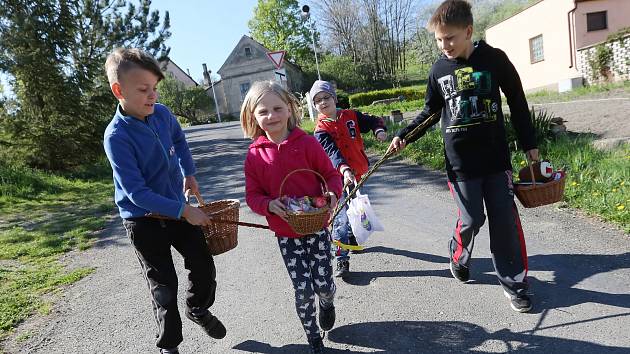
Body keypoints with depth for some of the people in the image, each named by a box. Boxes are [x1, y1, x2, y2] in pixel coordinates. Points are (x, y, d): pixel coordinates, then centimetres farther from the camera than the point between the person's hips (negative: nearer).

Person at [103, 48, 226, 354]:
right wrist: (184, 211, -26)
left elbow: (179, 140, 18)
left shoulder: (162, 114, -7)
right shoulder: (117, 137, -24)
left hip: (177, 208, 5)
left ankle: (198, 308, 42)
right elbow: (136, 192, -26)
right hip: (143, 220, -5)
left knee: (204, 267, 10)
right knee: (164, 286, 5)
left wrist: (189, 173, 9)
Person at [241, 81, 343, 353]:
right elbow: (252, 195, -1)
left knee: (324, 285, 5)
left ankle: (326, 303, 45)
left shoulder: (307, 143, -9)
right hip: (285, 234, 1)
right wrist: (269, 205, -21)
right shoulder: (255, 154, -6)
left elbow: (331, 174, 0)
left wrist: (332, 193, -20)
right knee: (303, 290, 4)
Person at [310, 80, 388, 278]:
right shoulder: (321, 130, -8)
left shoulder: (351, 116, 3)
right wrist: (344, 170, -38)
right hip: (340, 178, -5)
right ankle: (341, 261, -7)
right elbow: (332, 152, -22)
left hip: (359, 173, 5)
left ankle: (353, 239, 49)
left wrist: (379, 130, -13)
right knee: (343, 218, -13)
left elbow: (373, 120, 11)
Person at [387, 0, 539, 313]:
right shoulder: (439, 70, 1)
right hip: (460, 161, 0)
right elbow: (430, 111, 13)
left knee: (505, 219, 3)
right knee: (471, 219, 2)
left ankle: (514, 283, 19)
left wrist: (529, 145, 7)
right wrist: (404, 136, 1)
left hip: (496, 158, 0)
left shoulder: (494, 59, -4)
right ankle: (459, 255, 34)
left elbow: (517, 103, 4)